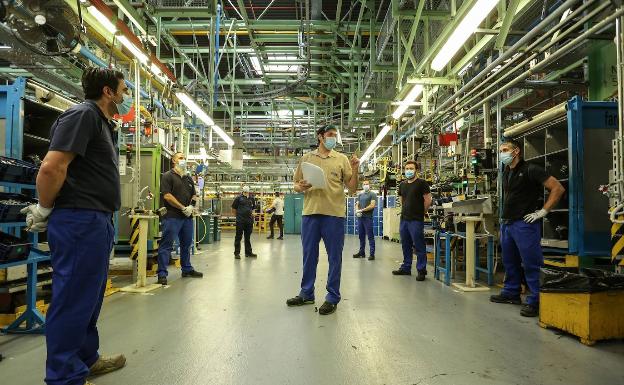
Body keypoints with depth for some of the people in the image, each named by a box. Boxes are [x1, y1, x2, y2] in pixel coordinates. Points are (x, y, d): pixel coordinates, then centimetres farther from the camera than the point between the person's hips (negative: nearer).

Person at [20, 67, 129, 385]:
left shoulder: (103, 123, 20)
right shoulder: (83, 114, -12)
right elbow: (52, 167, -21)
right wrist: (45, 211, -8)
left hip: (97, 222, 10)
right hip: (79, 221, -10)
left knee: (89, 298, 18)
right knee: (73, 299, -1)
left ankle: (86, 359, 32)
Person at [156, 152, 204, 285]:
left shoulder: (189, 178, 18)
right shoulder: (168, 176, -3)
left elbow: (194, 195, 20)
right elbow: (167, 196, -13)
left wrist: (192, 206, -1)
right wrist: (183, 208, -15)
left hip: (187, 216, 7)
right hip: (172, 216, -7)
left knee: (187, 244, 15)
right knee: (166, 245, -5)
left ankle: (187, 269, 28)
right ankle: (162, 274, -2)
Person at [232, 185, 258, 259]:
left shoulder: (251, 198, 8)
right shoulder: (239, 198, -4)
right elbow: (233, 207, 4)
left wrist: (251, 213, 11)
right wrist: (237, 215, 7)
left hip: (249, 220, 4)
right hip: (240, 221, -4)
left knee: (248, 237, 12)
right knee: (238, 237, 1)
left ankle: (248, 252, 21)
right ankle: (237, 253, 8)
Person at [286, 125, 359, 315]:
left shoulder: (342, 159, 8)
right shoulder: (306, 158, 11)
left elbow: (352, 188, 5)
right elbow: (296, 185, 14)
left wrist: (355, 170, -11)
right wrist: (301, 187, -8)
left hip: (334, 214, -2)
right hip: (310, 213, 2)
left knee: (334, 257, 3)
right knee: (309, 255, 11)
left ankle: (332, 298, 15)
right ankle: (307, 293, 26)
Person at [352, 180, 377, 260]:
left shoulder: (372, 194, 0)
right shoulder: (360, 195, 18)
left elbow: (372, 205, -11)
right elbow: (357, 204, 15)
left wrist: (362, 210, -12)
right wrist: (357, 211, -6)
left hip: (368, 217, -6)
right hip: (360, 217, 6)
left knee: (370, 236, -5)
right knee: (361, 236, 11)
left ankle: (372, 254, -3)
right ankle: (361, 252, 20)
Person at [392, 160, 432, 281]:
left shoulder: (421, 183, -5)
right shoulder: (402, 185, 13)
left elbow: (428, 201, -6)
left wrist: (420, 212, 2)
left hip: (416, 220, -6)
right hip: (404, 219, 7)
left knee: (419, 246, -2)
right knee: (406, 246, 14)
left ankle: (421, 270, 6)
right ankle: (406, 268, 24)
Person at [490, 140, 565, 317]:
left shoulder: (530, 170, -9)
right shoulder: (506, 173, 16)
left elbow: (558, 188, -13)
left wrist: (543, 211, -14)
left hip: (525, 223, -9)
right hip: (507, 223, 9)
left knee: (531, 263, -5)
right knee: (510, 261, 16)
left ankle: (535, 301, 1)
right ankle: (511, 293, 29)